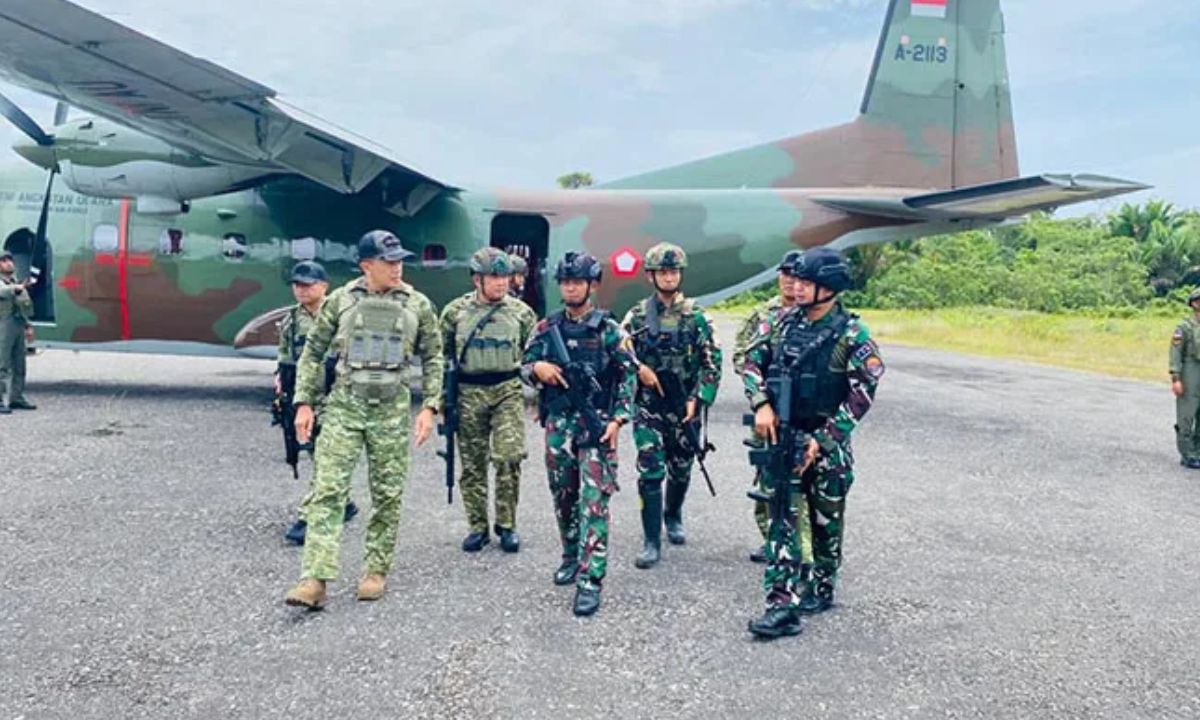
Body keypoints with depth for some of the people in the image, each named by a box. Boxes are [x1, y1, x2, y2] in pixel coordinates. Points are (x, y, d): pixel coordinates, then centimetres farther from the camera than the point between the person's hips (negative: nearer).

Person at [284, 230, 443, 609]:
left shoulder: (418, 305, 1)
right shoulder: (340, 300, 1)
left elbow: (432, 359, 7)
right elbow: (313, 352, 7)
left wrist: (429, 406, -2)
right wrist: (304, 402, 2)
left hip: (391, 410, 1)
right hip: (343, 405, 0)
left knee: (387, 495, 6)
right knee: (327, 490, -7)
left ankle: (376, 571, 20)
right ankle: (315, 579, -7)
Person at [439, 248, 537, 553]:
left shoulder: (521, 312, 3)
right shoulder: (455, 312, 2)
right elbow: (441, 356, 8)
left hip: (508, 391, -1)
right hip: (468, 393, 1)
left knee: (509, 458, -10)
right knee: (472, 464, 6)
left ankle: (506, 525, 7)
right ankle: (478, 527, 19)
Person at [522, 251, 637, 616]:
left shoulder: (609, 330, -2)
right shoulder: (546, 329, 8)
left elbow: (628, 376, -2)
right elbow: (525, 368, 14)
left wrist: (617, 419, -11)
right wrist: (537, 369, -10)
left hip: (596, 425, -4)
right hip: (558, 425, 4)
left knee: (594, 501, -8)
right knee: (563, 497, 14)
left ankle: (590, 580, -7)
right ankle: (571, 556, 35)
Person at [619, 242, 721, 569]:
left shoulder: (696, 316, 0)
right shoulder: (636, 316, 1)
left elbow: (712, 362, -2)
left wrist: (699, 399, -11)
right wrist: (638, 368, -13)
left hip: (685, 408, 1)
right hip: (648, 406, -1)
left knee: (681, 470, 14)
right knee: (650, 472, -8)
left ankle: (673, 517, 41)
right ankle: (651, 542, -1)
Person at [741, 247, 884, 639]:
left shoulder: (852, 335, -12)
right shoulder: (782, 323, 2)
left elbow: (862, 396, -13)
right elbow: (752, 362, 8)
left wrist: (821, 440, -16)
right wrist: (761, 404, -9)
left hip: (828, 443, -3)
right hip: (782, 435, 3)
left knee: (825, 520, 12)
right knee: (781, 518, -3)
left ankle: (822, 589, 33)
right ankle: (783, 603, -3)